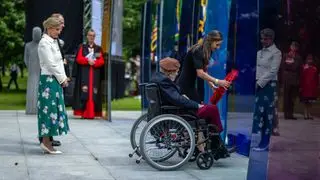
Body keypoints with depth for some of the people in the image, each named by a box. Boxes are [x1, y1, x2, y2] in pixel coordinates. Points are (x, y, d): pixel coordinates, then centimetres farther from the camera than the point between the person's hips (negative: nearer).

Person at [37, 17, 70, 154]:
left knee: (54, 110, 9)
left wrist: (63, 78, 8)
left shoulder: (54, 42, 17)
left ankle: (46, 141, 13)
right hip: (49, 80, -9)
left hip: (56, 80, 9)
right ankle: (46, 142, -3)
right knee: (49, 109, -7)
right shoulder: (44, 43, -11)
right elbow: (50, 64, -16)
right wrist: (62, 79, -10)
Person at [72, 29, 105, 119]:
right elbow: (79, 59, -1)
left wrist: (93, 62, -13)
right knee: (84, 93, -11)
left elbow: (101, 61, 5)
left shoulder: (98, 48, 15)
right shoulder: (82, 47, 11)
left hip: (95, 74, 2)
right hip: (84, 74, -1)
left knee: (94, 94, -5)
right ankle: (83, 113, -10)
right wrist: (88, 60, -15)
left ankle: (92, 113, -3)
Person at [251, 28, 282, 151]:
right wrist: (255, 81, 3)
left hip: (268, 85, -6)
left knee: (267, 113, -4)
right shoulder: (260, 52, 16)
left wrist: (259, 83, -13)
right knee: (257, 110, 3)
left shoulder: (276, 53, -3)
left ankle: (265, 142, 0)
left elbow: (273, 71, -11)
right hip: (258, 85, 6)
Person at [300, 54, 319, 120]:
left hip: (313, 87, 2)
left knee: (310, 102, 5)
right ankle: (306, 114, 7)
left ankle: (308, 114, 12)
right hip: (305, 86, -2)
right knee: (305, 102, 2)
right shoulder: (304, 67, -1)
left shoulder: (315, 67, 6)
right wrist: (301, 86, -6)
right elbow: (301, 77, -2)